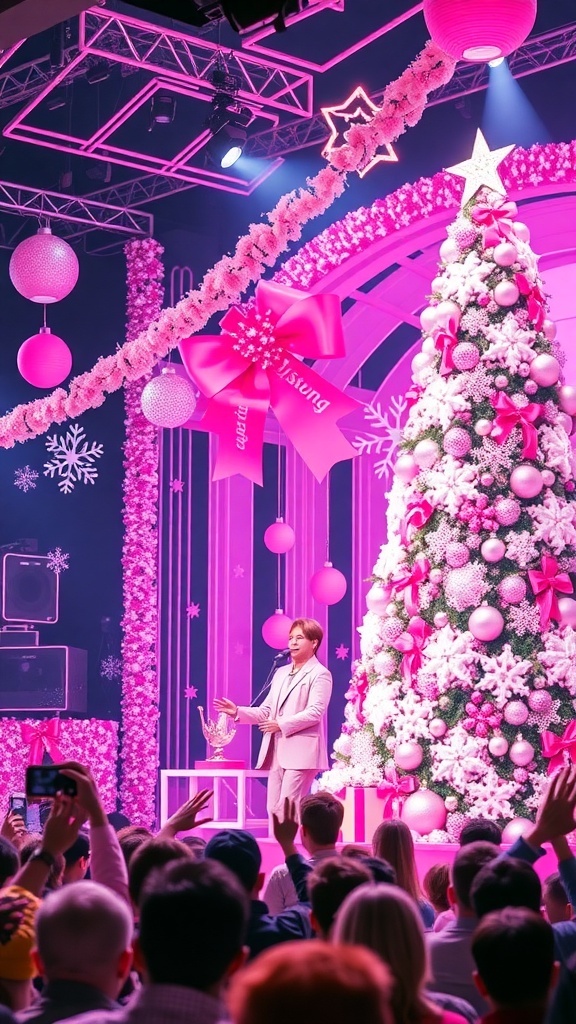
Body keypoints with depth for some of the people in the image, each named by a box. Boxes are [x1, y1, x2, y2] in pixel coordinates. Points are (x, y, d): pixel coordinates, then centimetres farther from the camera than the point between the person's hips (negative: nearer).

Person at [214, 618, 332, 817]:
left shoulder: (320, 674, -2)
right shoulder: (280, 673, 21)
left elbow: (315, 712, -15)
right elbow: (266, 712, 18)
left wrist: (282, 725, -19)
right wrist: (237, 712, 3)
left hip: (300, 751, -8)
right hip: (276, 752, 8)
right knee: (274, 808, 6)